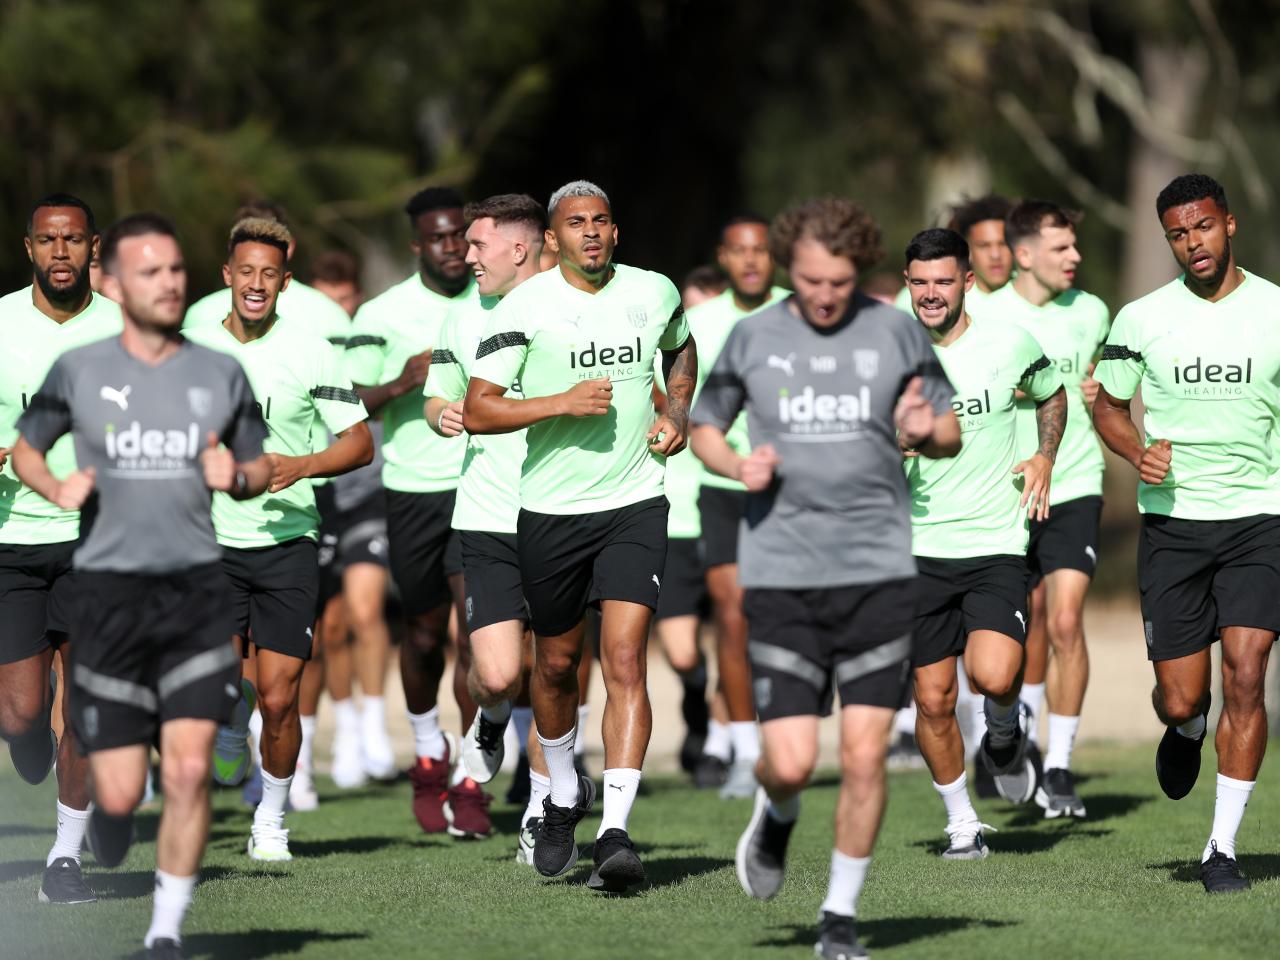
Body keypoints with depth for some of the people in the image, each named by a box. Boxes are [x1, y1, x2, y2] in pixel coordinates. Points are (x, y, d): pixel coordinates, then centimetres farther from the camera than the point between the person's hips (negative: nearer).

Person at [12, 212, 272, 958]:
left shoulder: (221, 374, 7)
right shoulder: (78, 371, 3)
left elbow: (262, 469, 18)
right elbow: (26, 448, 16)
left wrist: (236, 476, -5)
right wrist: (57, 489, -5)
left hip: (197, 590, 1)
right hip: (110, 591, -1)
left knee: (190, 768, -13)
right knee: (122, 792, -4)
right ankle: (108, 812, 34)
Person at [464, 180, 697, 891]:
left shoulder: (656, 293, 3)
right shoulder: (525, 307, -7)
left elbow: (681, 349, 27)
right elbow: (477, 410, -10)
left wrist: (679, 411, 10)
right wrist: (563, 402, -20)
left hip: (636, 504, 0)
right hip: (551, 510, 0)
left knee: (625, 662, -14)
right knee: (557, 664, 14)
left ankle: (615, 833, -20)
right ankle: (565, 795, 41)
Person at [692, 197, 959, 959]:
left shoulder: (897, 332, 4)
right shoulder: (753, 338, 4)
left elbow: (952, 433, 12)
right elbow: (705, 428, 17)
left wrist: (925, 432, -12)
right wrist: (737, 464, -5)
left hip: (880, 573, 0)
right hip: (781, 574, 0)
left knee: (866, 755, -3)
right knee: (792, 762, -7)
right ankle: (777, 815, 30)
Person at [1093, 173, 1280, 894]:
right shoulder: (1142, 319, 1)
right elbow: (1109, 408, 13)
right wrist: (1139, 454, -7)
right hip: (1173, 521, 1)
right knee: (1181, 699, -1)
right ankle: (1186, 730, 39)